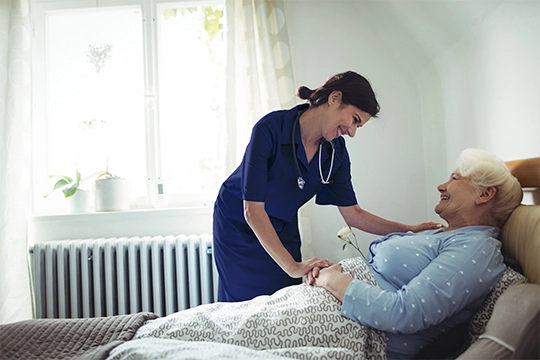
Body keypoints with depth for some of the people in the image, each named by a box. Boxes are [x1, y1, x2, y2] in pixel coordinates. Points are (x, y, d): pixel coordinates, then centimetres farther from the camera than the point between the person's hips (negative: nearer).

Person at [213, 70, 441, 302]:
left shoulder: (336, 151, -10)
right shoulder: (271, 129, -29)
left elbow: (352, 213, -4)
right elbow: (252, 210, -31)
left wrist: (410, 230, -12)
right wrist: (292, 266, -35)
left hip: (284, 229, 5)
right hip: (240, 224, -4)